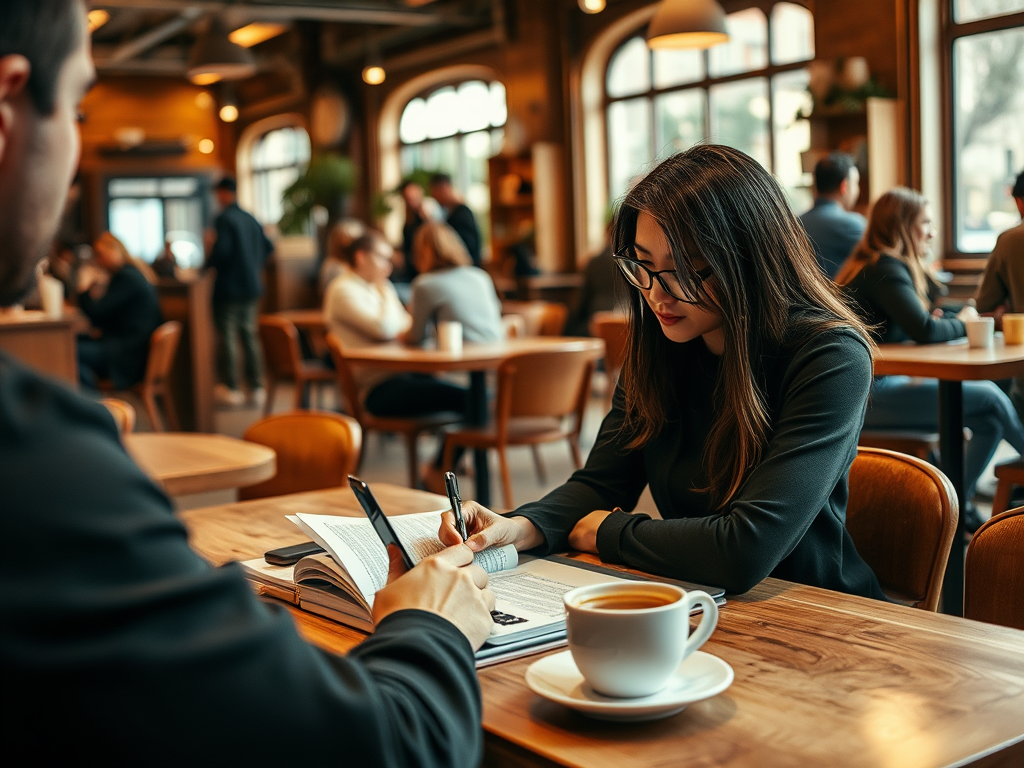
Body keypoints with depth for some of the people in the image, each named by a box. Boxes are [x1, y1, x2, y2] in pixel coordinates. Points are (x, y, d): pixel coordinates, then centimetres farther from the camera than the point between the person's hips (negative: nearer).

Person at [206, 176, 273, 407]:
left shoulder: (224, 219, -13)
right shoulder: (251, 219, 9)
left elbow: (222, 250, -22)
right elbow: (268, 247, 14)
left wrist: (208, 264, -5)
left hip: (228, 287, -7)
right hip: (251, 286, 7)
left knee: (227, 336, -1)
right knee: (249, 335, 10)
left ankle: (231, 388, 0)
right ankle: (256, 388, 11)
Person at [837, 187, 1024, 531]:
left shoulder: (877, 265, 17)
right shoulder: (886, 269, -14)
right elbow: (924, 330, -23)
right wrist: (961, 323, -4)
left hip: (879, 384, 10)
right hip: (868, 395, -10)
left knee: (990, 421, 4)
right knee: (989, 397, -9)